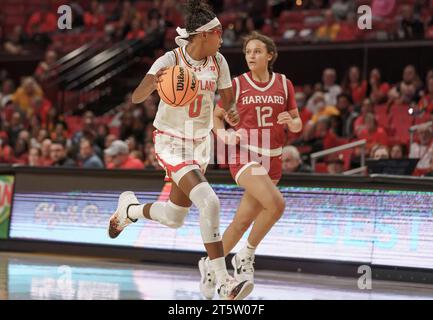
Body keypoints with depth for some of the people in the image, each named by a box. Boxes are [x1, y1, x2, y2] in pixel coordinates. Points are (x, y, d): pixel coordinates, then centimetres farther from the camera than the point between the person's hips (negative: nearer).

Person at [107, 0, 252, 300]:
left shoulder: (218, 62, -4)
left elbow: (227, 100, 8)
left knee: (175, 218, 13)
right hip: (172, 143, -6)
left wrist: (231, 113, -15)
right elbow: (136, 98, -28)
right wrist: (152, 83, -50)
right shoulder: (170, 61, -19)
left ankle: (130, 209, 44)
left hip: (200, 142, 6)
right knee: (209, 202, -25)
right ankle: (223, 281, -21)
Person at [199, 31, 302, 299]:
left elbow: (297, 125, 12)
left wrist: (291, 122, -11)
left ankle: (211, 265, 26)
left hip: (272, 159, 4)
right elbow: (216, 117, 9)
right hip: (244, 155, -4)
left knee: (244, 221, 7)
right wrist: (224, 135, -10)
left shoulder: (284, 84, 6)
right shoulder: (237, 85, -1)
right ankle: (246, 256, -10)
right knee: (276, 203, -27)